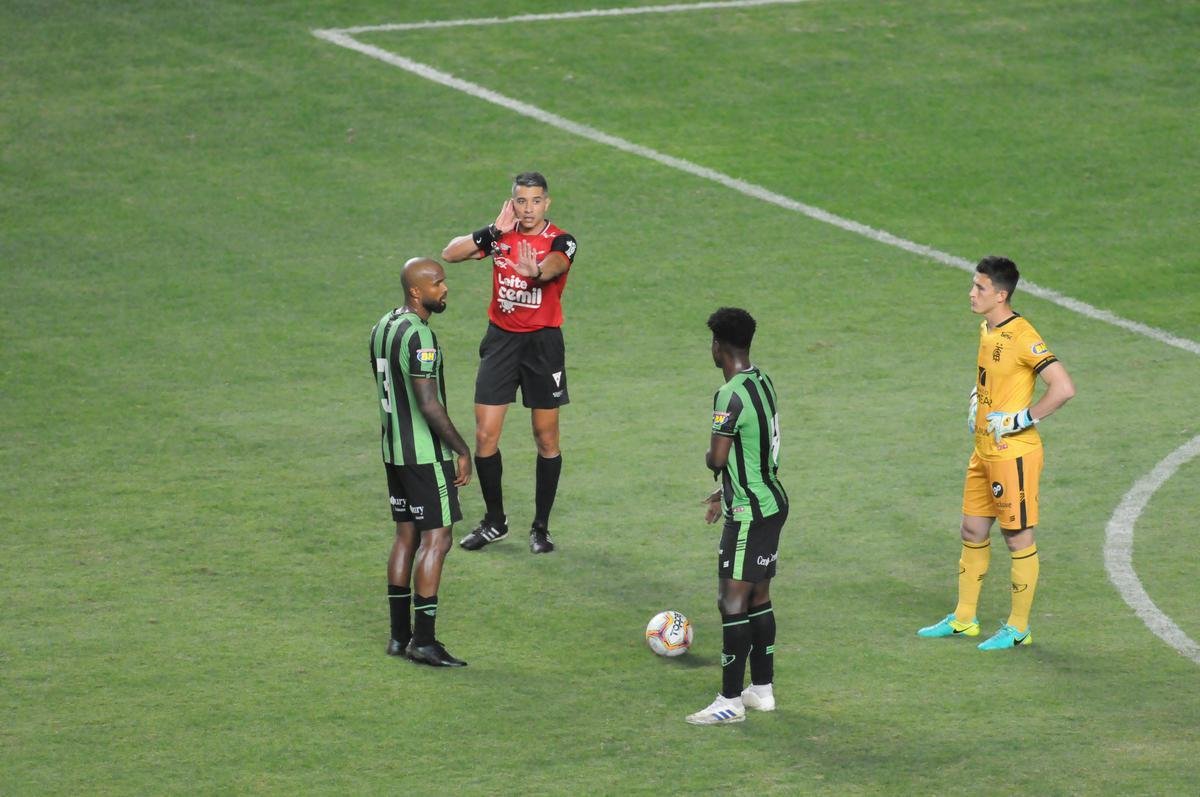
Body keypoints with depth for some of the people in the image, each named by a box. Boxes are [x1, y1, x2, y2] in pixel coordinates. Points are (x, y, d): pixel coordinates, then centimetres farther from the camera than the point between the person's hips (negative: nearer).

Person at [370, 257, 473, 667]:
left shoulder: (383, 327, 10)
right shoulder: (419, 336, -21)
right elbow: (429, 405, -23)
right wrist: (463, 451, -15)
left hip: (393, 449, 9)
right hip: (426, 453, -9)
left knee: (407, 536, 14)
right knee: (437, 540, -5)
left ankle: (399, 635, 16)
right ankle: (423, 641, -6)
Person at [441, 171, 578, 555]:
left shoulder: (561, 242, -9)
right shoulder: (501, 234, 2)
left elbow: (554, 265, -33)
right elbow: (450, 254, -7)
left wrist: (536, 271, -57)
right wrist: (492, 232, -19)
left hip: (543, 343, -3)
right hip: (501, 340, 3)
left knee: (546, 438, 3)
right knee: (485, 435, 0)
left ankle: (541, 527, 17)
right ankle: (494, 522, 17)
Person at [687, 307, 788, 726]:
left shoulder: (731, 396, -22)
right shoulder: (763, 382, 8)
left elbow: (717, 458, -23)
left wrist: (709, 457, 1)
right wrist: (726, 491, 26)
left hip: (749, 514, -10)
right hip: (772, 501, 10)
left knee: (733, 603, -4)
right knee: (758, 598, 17)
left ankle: (730, 701, -1)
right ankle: (762, 689, 24)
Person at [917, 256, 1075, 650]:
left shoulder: (1022, 337, -19)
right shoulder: (987, 329, 9)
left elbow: (1064, 387, -25)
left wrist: (1021, 419, -19)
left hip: (1013, 453, -9)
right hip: (984, 451, 9)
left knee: (1019, 538, 1)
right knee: (973, 531, 15)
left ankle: (1019, 628, 10)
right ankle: (964, 619, 27)